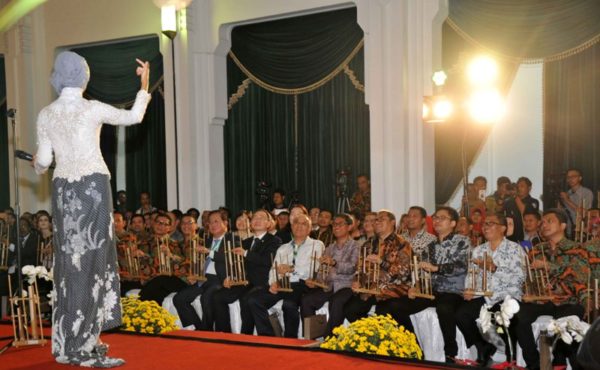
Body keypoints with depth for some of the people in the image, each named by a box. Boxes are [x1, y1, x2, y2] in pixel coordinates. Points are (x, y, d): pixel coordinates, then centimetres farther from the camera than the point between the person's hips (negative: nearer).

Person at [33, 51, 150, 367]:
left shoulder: (46, 115, 6)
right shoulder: (92, 109, -5)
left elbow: (43, 161, 7)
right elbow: (134, 116, 8)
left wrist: (37, 165, 31)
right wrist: (144, 86, 22)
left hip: (63, 188, 5)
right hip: (93, 185, -5)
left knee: (70, 260, 10)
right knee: (91, 261, -3)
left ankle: (70, 340, 15)